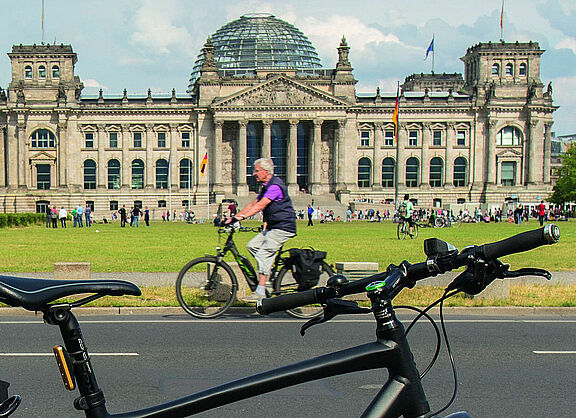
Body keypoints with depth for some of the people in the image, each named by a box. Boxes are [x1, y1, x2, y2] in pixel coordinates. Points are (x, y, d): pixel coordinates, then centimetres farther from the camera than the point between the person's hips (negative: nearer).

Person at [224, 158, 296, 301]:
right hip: (272, 227, 10)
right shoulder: (266, 186, 16)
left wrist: (241, 217, -35)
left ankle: (260, 292, -14)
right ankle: (268, 271, 12)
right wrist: (234, 217, 6)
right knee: (252, 246, 3)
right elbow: (252, 204, 15)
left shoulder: (275, 186, -17)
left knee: (263, 254, -15)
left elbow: (259, 206, -27)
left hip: (283, 228, -10)